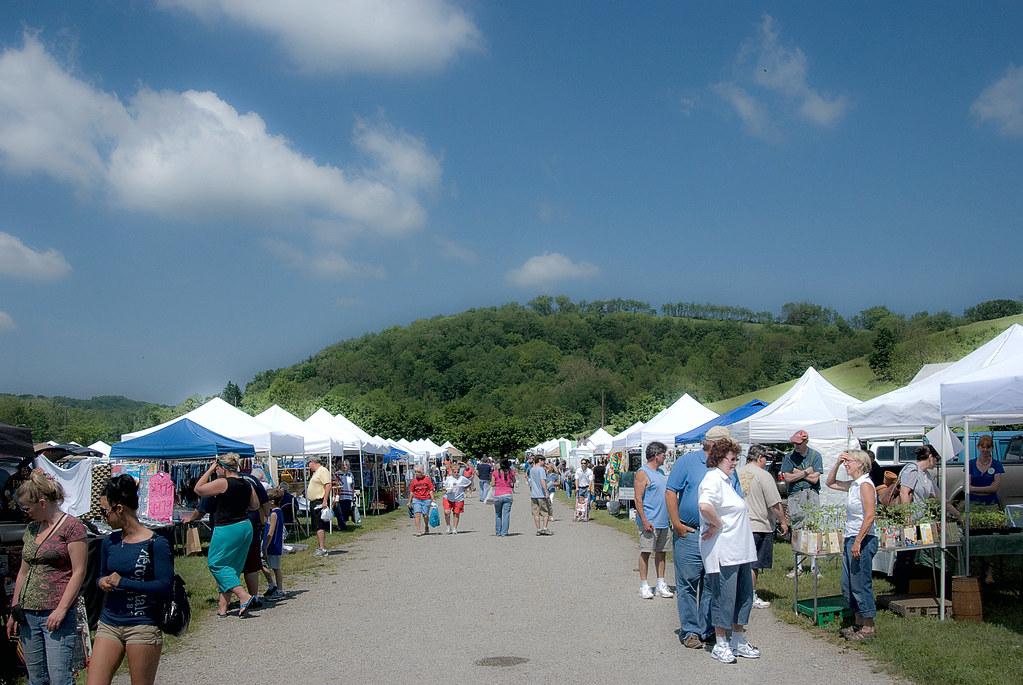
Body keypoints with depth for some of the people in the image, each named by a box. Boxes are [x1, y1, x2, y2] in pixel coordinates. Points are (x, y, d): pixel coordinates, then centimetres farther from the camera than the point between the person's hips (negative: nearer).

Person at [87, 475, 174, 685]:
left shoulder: (156, 544, -11)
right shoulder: (109, 542, 8)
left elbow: (165, 586, -16)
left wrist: (122, 583, -16)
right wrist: (102, 582, -3)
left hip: (143, 626, -5)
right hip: (109, 623, 6)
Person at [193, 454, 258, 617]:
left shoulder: (223, 483, -16)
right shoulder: (246, 484, 6)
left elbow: (198, 489, -8)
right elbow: (255, 506, 15)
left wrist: (209, 470, -3)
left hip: (227, 529, -8)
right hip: (246, 527, 8)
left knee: (216, 564, 3)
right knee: (232, 567, 14)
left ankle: (243, 596, -11)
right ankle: (222, 607, 17)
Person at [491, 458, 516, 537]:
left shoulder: (495, 472, -4)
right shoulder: (511, 472, -2)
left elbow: (492, 484, -1)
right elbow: (514, 481, 15)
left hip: (497, 496, 0)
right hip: (508, 495, 0)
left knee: (498, 514, 15)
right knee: (506, 514, 3)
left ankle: (498, 532, 18)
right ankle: (504, 533, -1)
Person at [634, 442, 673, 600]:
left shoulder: (661, 473, 17)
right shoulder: (643, 473, -10)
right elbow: (638, 499, -14)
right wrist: (644, 520, -20)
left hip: (663, 522, 8)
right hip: (649, 522, -8)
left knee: (662, 552, 9)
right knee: (646, 552, -2)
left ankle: (661, 585, 16)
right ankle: (644, 586, 5)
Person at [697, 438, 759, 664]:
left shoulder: (726, 479, 18)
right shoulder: (713, 479, -14)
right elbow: (704, 506, -32)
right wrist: (719, 525, -20)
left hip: (740, 551, 10)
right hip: (722, 550, -10)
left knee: (744, 595, 14)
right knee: (724, 596, -3)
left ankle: (738, 641, 25)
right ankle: (720, 644, 7)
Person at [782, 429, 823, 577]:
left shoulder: (815, 455, 3)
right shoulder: (789, 456, 6)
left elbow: (814, 479, -4)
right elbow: (787, 478, -3)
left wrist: (798, 473, -3)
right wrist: (806, 472, -5)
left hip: (812, 495, -1)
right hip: (795, 496, 1)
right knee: (796, 530, 1)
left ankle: (814, 565, 5)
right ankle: (798, 566, 8)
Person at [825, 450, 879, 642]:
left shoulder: (865, 485, -15)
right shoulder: (853, 485, 12)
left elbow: (870, 516, -21)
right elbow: (830, 482, 27)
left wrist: (858, 542, -23)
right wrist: (837, 464, 13)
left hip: (863, 540, -10)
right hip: (851, 539, 10)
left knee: (861, 585, -4)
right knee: (848, 585, 13)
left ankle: (868, 627, 5)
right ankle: (858, 623, 23)